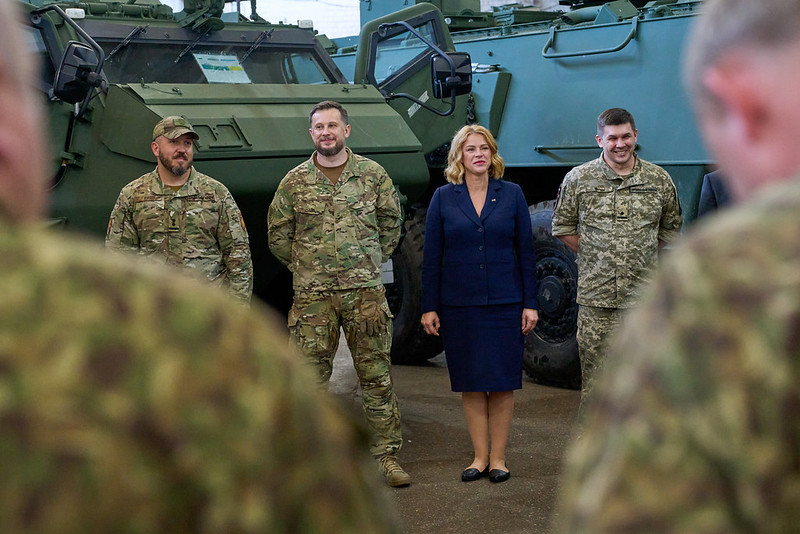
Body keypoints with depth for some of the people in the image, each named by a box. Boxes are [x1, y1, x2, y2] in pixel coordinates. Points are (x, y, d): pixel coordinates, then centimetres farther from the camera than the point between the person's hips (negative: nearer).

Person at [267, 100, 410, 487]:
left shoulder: (372, 174, 4)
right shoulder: (294, 182, 4)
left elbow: (391, 223, 16)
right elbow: (277, 234, 14)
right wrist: (304, 267, 11)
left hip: (366, 291, 0)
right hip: (312, 295, 0)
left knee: (376, 375, 4)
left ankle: (386, 455, 13)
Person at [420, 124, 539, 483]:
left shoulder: (512, 194, 3)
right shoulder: (443, 198, 3)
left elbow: (526, 251, 3)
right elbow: (432, 256, 3)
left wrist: (530, 303, -1)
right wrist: (429, 306, -1)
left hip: (504, 302, 0)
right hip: (458, 304, 1)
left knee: (502, 381, 2)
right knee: (469, 382, 6)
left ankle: (498, 457, 14)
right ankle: (480, 456, 16)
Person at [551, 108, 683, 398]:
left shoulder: (659, 180, 6)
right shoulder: (578, 179, 2)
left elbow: (671, 227, 18)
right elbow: (562, 227, 10)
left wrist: (643, 255, 9)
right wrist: (593, 254, 4)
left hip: (644, 298, 1)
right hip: (595, 298, -1)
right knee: (594, 377, 2)